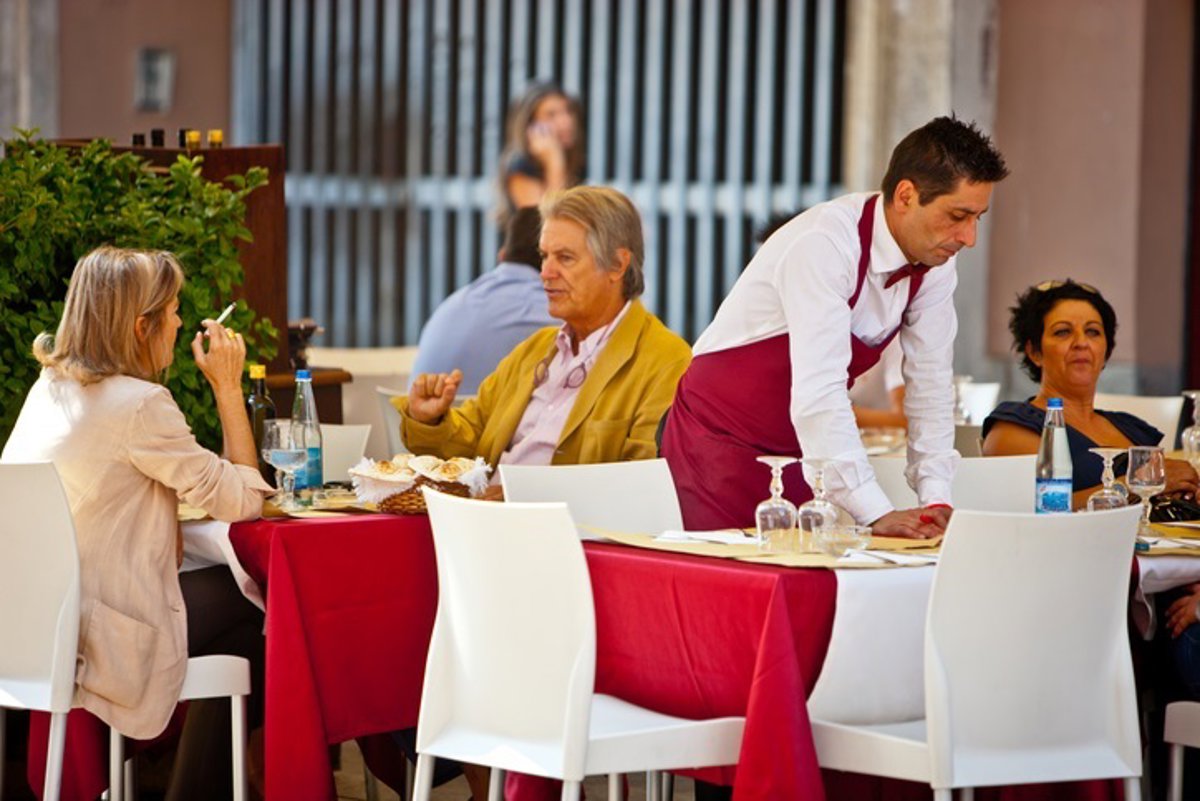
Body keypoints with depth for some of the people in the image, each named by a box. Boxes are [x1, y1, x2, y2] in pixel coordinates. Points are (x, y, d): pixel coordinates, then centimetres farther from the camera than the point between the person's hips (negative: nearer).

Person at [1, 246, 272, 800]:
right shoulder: (139, 403, -18)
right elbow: (243, 500, -12)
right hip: (94, 639, -8)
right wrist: (228, 388, -5)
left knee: (223, 585, 23)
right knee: (248, 609, 13)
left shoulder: (50, 387, 8)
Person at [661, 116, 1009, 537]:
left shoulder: (935, 264, -6)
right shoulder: (825, 245, -28)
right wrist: (877, 514, -38)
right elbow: (818, 392, -35)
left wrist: (936, 499, -13)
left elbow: (930, 384, -2)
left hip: (800, 449, 7)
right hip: (722, 438, -6)